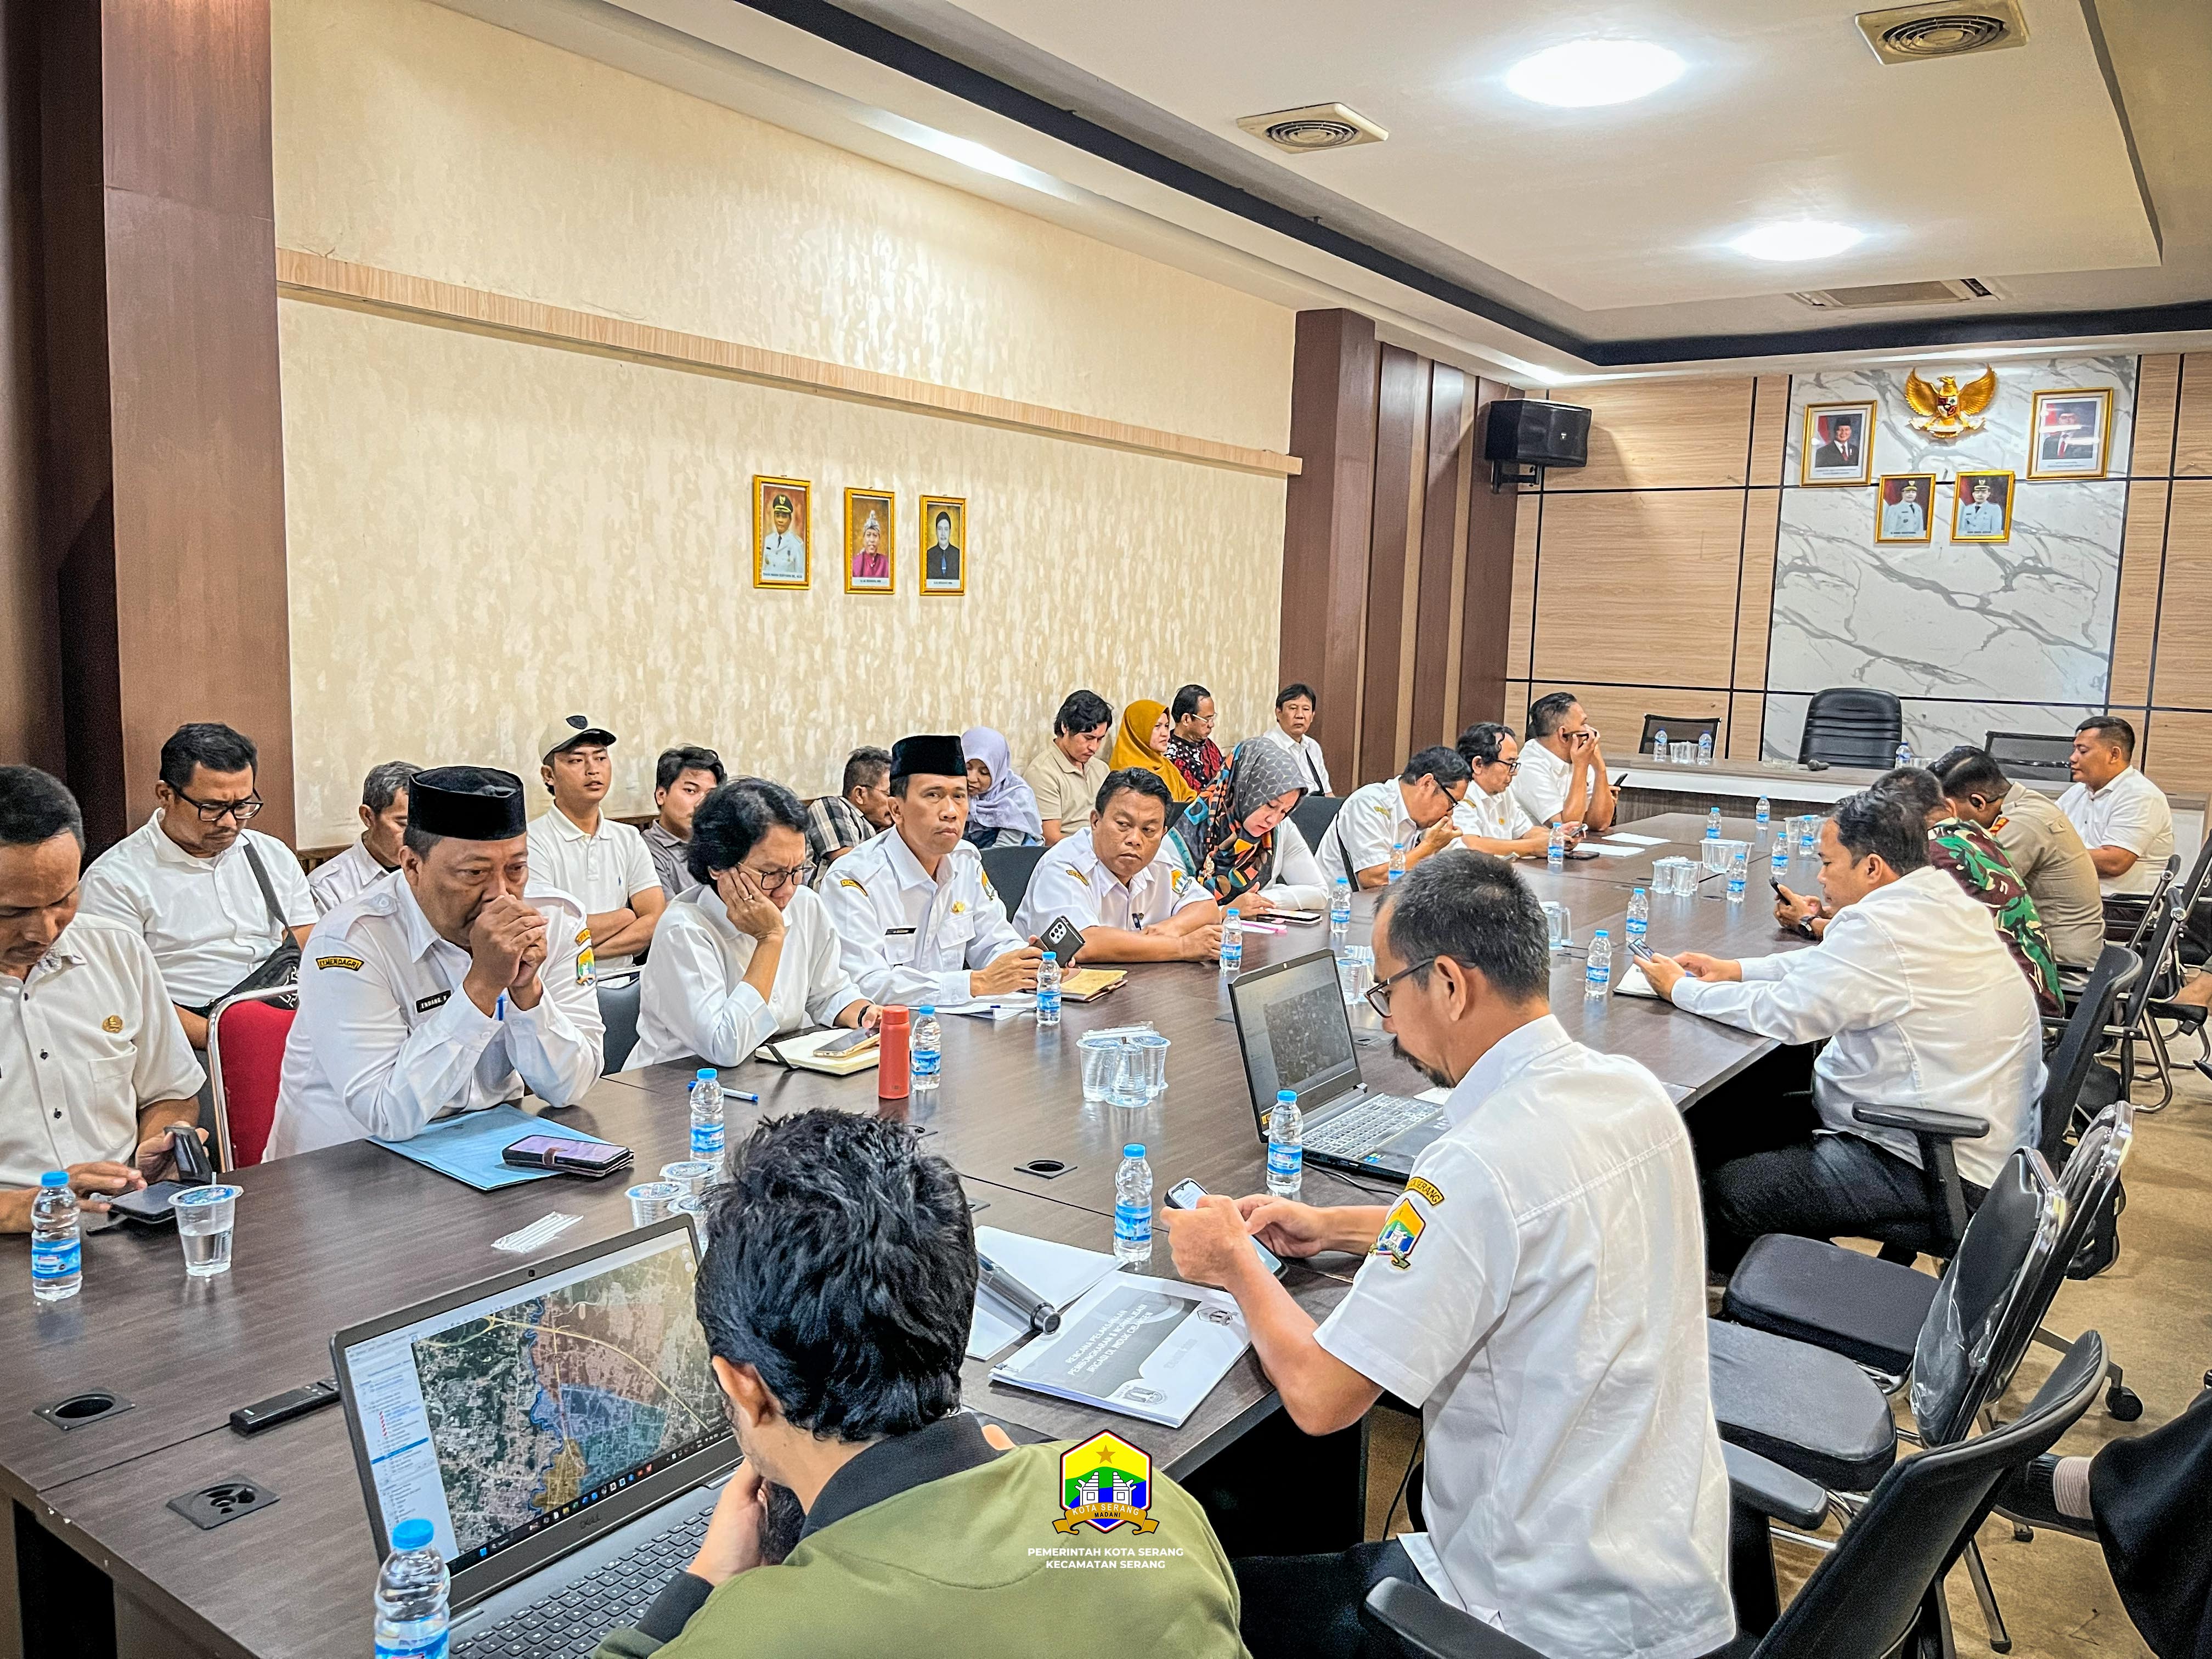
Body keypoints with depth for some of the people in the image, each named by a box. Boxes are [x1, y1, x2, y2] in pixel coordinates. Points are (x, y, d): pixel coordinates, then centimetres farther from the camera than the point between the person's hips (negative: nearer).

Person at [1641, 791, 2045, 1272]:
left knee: (1724, 1193, -11)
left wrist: (1682, 989, -8)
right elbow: (1829, 966, 19)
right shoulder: (1943, 900, 7)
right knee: (1721, 1119, 12)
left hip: (1935, 1174, -11)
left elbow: (1783, 1014, -22)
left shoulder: (1878, 926, -25)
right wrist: (1737, 970, 10)